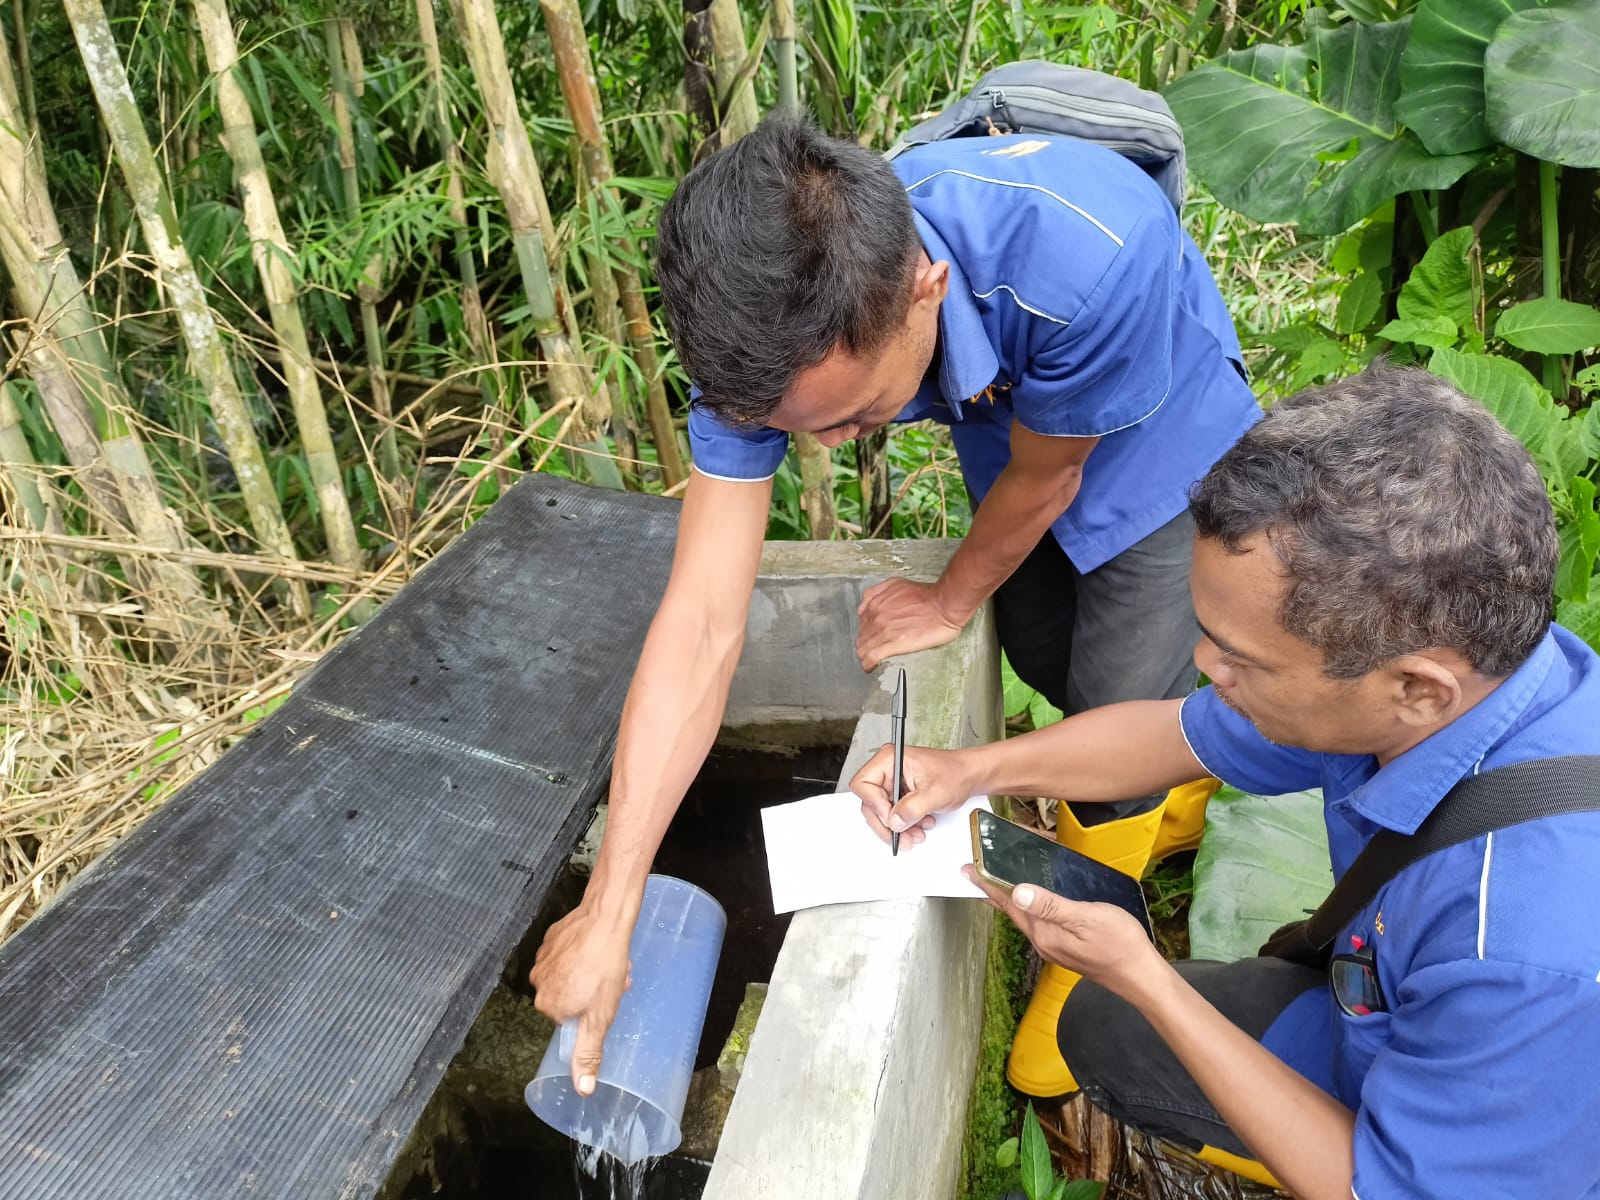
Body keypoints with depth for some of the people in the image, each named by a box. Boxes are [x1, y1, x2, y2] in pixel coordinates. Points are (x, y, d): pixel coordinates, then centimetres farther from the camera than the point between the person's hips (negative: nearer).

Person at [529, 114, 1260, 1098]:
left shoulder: (1089, 251, -46)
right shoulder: (769, 332, -32)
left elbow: (1043, 476, -25)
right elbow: (703, 622, -32)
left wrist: (951, 602, -7)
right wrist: (607, 913, -31)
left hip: (1161, 438, -4)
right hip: (1011, 431, 4)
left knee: (1121, 700, -7)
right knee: (1042, 649, 16)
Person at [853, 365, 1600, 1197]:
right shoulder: (1402, 642, -23)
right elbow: (1177, 734, -4)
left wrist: (1143, 978, -26)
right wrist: (976, 770, -13)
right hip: (1394, 1025, 6)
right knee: (1100, 1027, 13)